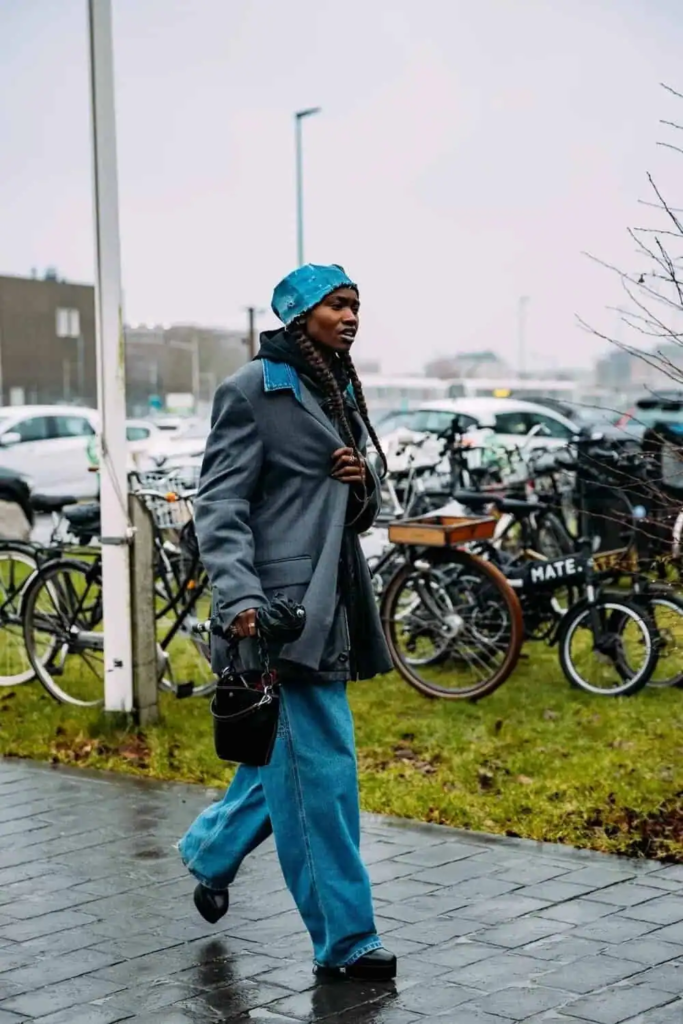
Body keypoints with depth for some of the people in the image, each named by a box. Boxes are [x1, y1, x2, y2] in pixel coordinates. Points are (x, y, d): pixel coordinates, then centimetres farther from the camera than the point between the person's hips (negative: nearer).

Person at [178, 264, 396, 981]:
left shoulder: (342, 393, 19)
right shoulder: (252, 388, -6)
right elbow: (220, 505, -12)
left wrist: (364, 484, 2)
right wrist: (239, 598, -25)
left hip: (333, 600, 9)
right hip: (284, 601, -9)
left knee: (286, 755, 17)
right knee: (322, 766, -6)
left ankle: (209, 851, 41)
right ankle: (344, 940, 3)